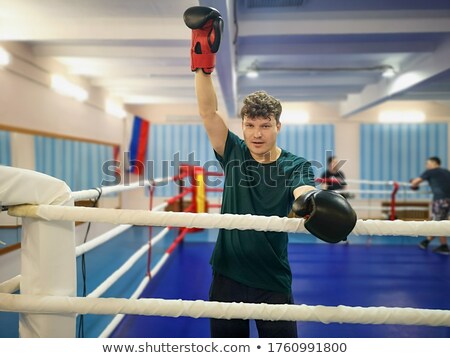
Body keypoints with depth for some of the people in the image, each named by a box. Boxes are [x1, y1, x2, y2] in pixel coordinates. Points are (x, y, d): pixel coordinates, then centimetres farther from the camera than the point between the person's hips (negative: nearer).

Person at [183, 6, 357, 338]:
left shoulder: (297, 166, -6)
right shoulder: (234, 154, -2)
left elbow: (304, 191, -27)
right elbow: (208, 112, -11)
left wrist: (310, 200, -51)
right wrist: (203, 62, -20)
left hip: (273, 282, -1)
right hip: (228, 276, 2)